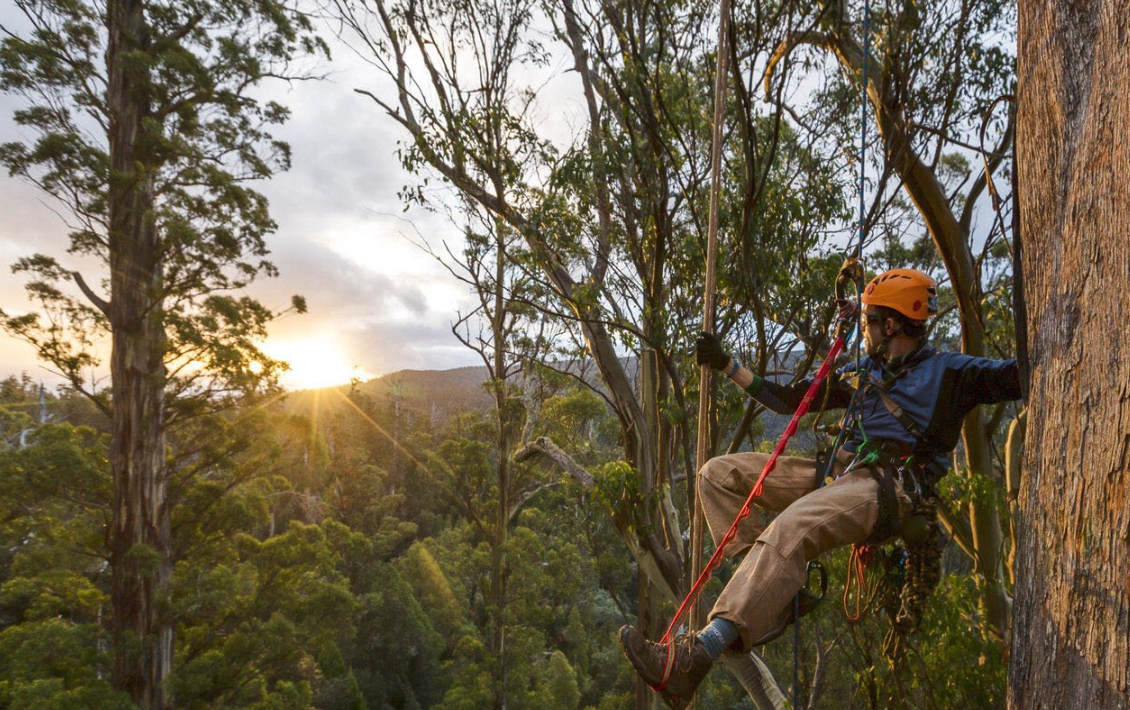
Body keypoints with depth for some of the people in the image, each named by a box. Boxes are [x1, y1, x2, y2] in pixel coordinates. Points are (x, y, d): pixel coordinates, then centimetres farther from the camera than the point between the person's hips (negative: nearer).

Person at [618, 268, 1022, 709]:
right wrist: (727, 365, 27)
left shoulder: (948, 373, 8)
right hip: (836, 475, 8)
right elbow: (788, 399, 28)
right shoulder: (864, 373, 26)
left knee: (790, 528, -37)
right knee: (718, 473, -2)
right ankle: (775, 587, -13)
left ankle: (694, 659, -45)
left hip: (885, 490, -8)